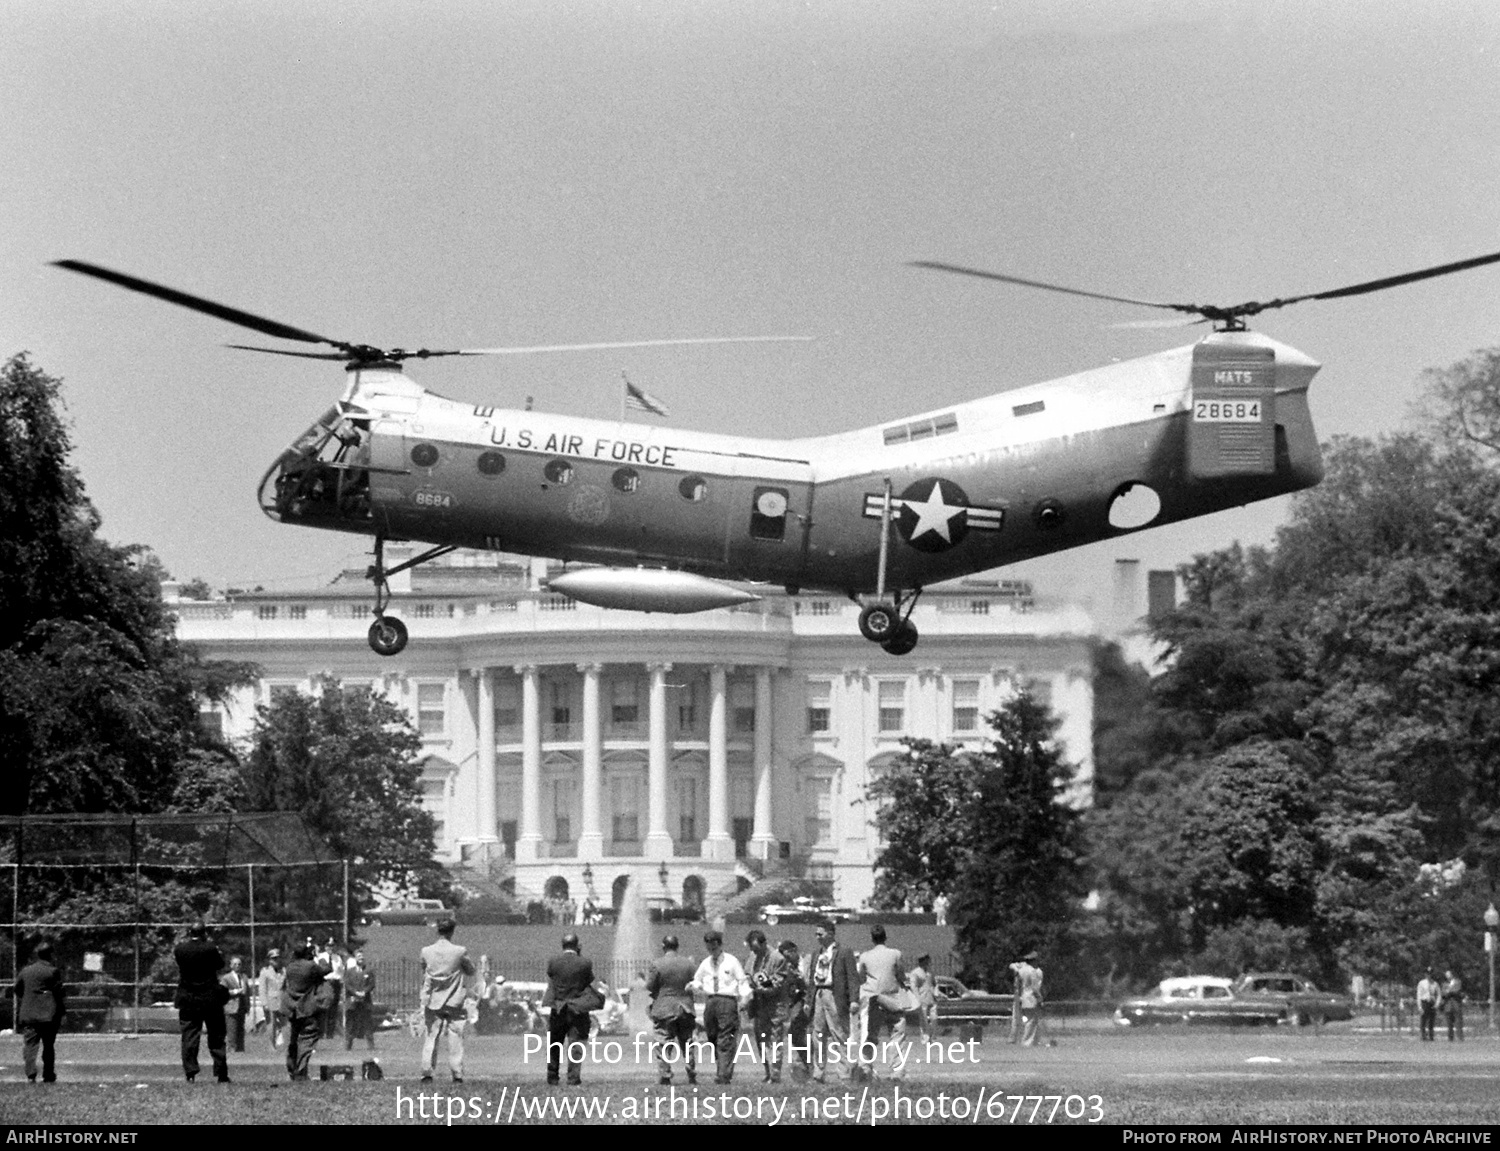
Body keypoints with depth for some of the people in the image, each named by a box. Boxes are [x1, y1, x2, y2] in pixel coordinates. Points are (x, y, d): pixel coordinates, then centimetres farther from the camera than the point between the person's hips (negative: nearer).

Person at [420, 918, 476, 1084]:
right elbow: (471, 971, 3)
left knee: (430, 1037, 5)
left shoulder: (426, 952, -4)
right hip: (455, 1002, -1)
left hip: (432, 1001, 1)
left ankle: (427, 1072, -1)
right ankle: (457, 1074, 0)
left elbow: (423, 972, 9)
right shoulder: (460, 952, -10)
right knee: (456, 1038, 3)